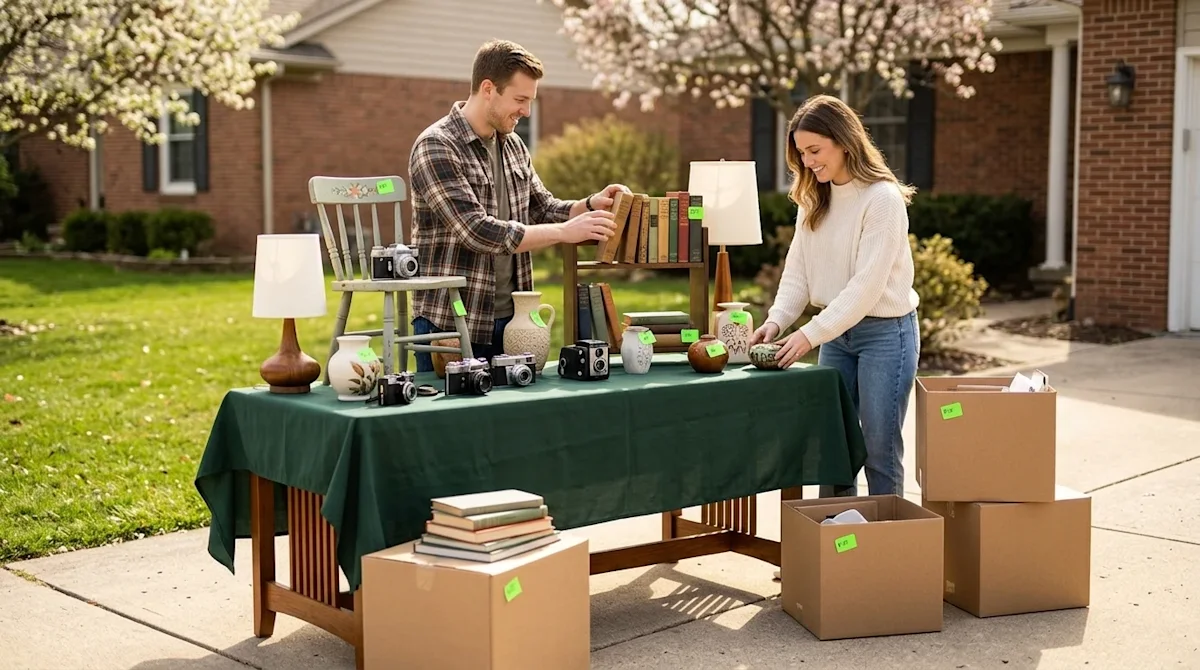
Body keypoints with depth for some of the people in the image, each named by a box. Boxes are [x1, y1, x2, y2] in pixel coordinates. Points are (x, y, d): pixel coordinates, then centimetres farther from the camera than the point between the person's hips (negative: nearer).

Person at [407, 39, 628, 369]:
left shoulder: (514, 146, 10)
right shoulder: (435, 147, -14)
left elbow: (542, 209, 18)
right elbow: (478, 232, -23)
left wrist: (589, 205, -2)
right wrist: (565, 232, -22)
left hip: (511, 318, 7)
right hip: (450, 325, -7)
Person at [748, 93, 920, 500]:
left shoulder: (883, 198, -16)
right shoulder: (813, 200, 6)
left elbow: (867, 284, -21)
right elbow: (797, 269, 5)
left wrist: (811, 334, -25)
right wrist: (776, 320, -12)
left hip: (885, 331, -7)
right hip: (835, 332, 7)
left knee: (879, 451, -1)